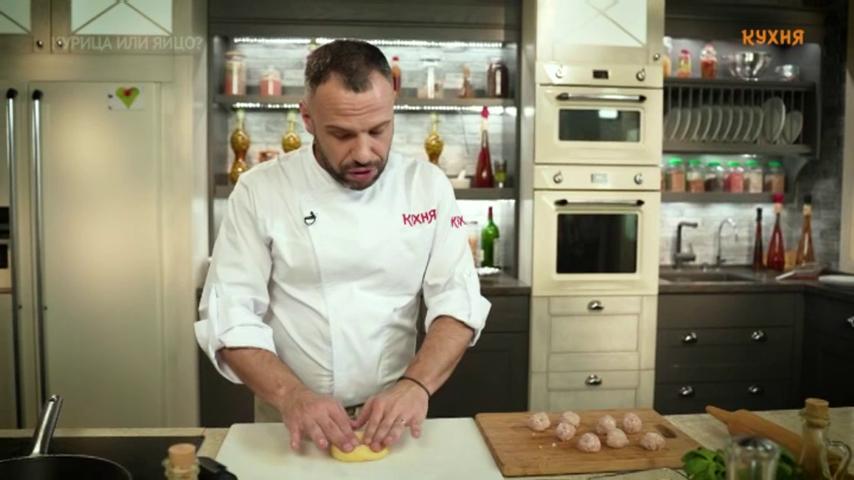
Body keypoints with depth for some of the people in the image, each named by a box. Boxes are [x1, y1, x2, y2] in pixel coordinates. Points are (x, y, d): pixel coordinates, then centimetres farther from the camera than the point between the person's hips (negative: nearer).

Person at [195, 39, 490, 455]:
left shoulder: (428, 185, -3)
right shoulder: (259, 190, -7)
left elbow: (458, 299, -6)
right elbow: (230, 314, -9)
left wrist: (417, 384, -22)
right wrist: (290, 395, -24)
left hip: (391, 419, 1)